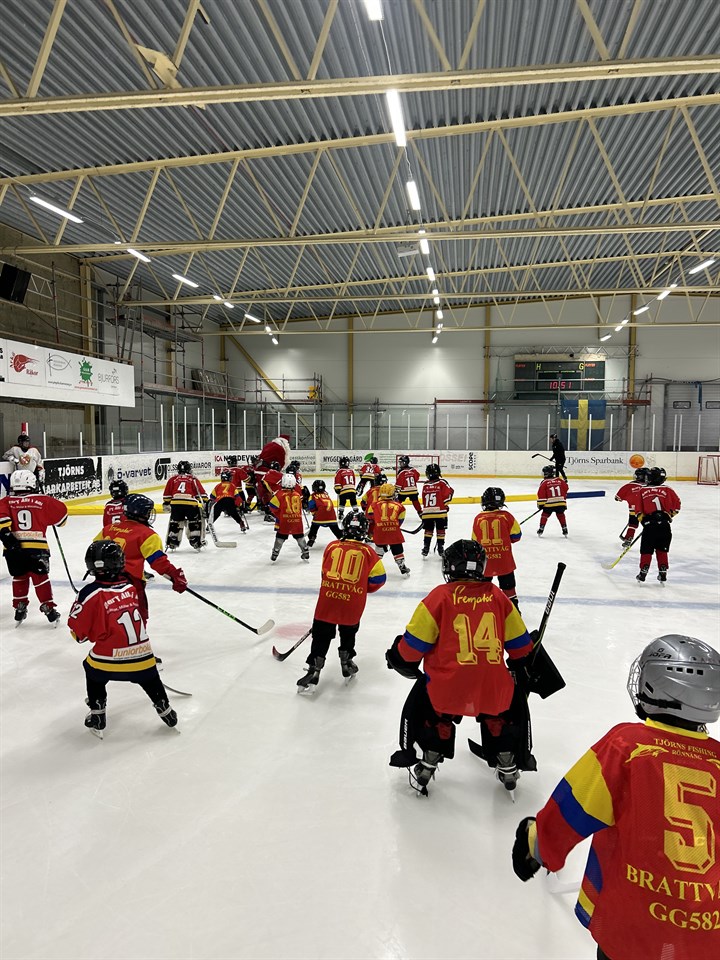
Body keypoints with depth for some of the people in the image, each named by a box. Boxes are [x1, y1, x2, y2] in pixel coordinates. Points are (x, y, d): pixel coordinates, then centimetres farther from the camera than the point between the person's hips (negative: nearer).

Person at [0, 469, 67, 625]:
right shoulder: (42, 501, 4)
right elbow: (61, 512, 10)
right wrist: (58, 521, 30)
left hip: (13, 548, 2)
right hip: (37, 547, -2)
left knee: (19, 578, 21)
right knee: (40, 577, 9)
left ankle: (19, 609, 27)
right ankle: (48, 608, 10)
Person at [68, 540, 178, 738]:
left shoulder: (91, 593, -10)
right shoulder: (131, 587, 3)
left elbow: (77, 629, -2)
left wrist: (83, 635, 22)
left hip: (109, 657, -3)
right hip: (142, 654, 3)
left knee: (94, 676, 28)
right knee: (150, 679, 27)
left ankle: (97, 716, 30)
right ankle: (165, 710, 36)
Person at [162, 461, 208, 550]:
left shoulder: (173, 478, 19)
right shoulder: (193, 479, 15)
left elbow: (167, 493, 19)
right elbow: (201, 492, 8)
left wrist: (166, 504, 27)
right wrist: (205, 503, 12)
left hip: (175, 503, 2)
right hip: (191, 504, -2)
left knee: (175, 523, 18)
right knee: (195, 523, 14)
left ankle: (171, 543, 19)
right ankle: (197, 542, 11)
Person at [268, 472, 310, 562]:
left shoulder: (280, 494, -9)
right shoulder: (298, 494, 2)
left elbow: (273, 507, -6)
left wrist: (277, 516, 7)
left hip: (284, 521, -3)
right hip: (297, 520, 3)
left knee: (280, 537, 6)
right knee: (300, 536, 15)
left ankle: (275, 553, 10)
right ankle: (305, 552, 20)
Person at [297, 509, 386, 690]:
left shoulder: (332, 546, 3)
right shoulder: (368, 551, -1)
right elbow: (378, 577, 1)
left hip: (327, 600, 1)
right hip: (353, 604, 0)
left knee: (321, 635, 11)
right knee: (348, 633, 22)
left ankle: (314, 671, 11)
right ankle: (346, 665, 33)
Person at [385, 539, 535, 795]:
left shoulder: (440, 596, -3)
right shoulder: (497, 596, 7)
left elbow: (415, 642, -2)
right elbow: (519, 643, 15)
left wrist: (399, 657, 18)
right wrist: (524, 665, 34)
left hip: (447, 682, -2)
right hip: (493, 683, 3)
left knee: (433, 714, 28)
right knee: (509, 706, 34)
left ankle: (427, 766, 26)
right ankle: (508, 765, 37)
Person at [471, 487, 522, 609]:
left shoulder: (478, 518, -4)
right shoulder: (506, 516, -8)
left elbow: (474, 541, 5)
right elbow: (516, 535, -1)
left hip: (485, 559, 1)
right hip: (504, 559, -1)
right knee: (508, 584, 12)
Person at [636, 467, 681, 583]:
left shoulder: (642, 491, 2)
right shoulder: (668, 490, 2)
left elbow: (638, 510, 4)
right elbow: (677, 504, 8)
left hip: (649, 525, -1)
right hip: (664, 525, 1)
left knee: (646, 550, 8)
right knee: (662, 550, 15)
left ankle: (643, 572, 6)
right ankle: (663, 573, 17)